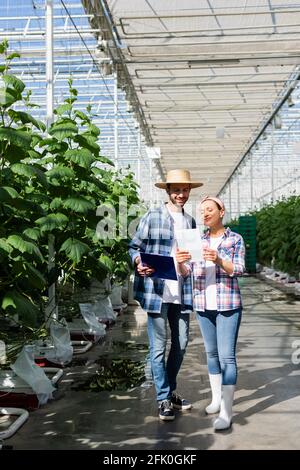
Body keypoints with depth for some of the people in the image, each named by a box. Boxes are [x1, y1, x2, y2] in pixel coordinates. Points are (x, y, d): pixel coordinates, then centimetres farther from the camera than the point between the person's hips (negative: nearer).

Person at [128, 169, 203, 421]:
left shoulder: (190, 221, 15)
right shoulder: (153, 216, -1)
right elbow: (135, 246, 0)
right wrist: (139, 263, -18)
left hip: (182, 293, 6)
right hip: (157, 291, -5)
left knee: (181, 344, 13)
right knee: (158, 347, -1)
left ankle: (171, 390, 31)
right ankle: (164, 399, 11)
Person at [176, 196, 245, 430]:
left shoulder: (235, 239, 1)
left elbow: (238, 269, -9)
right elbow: (186, 272, 3)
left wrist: (219, 260, -28)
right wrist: (180, 262, -21)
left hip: (228, 305, -4)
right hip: (203, 305, 4)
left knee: (227, 356, -8)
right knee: (211, 353, 13)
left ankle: (226, 412, -7)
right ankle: (216, 398, 27)